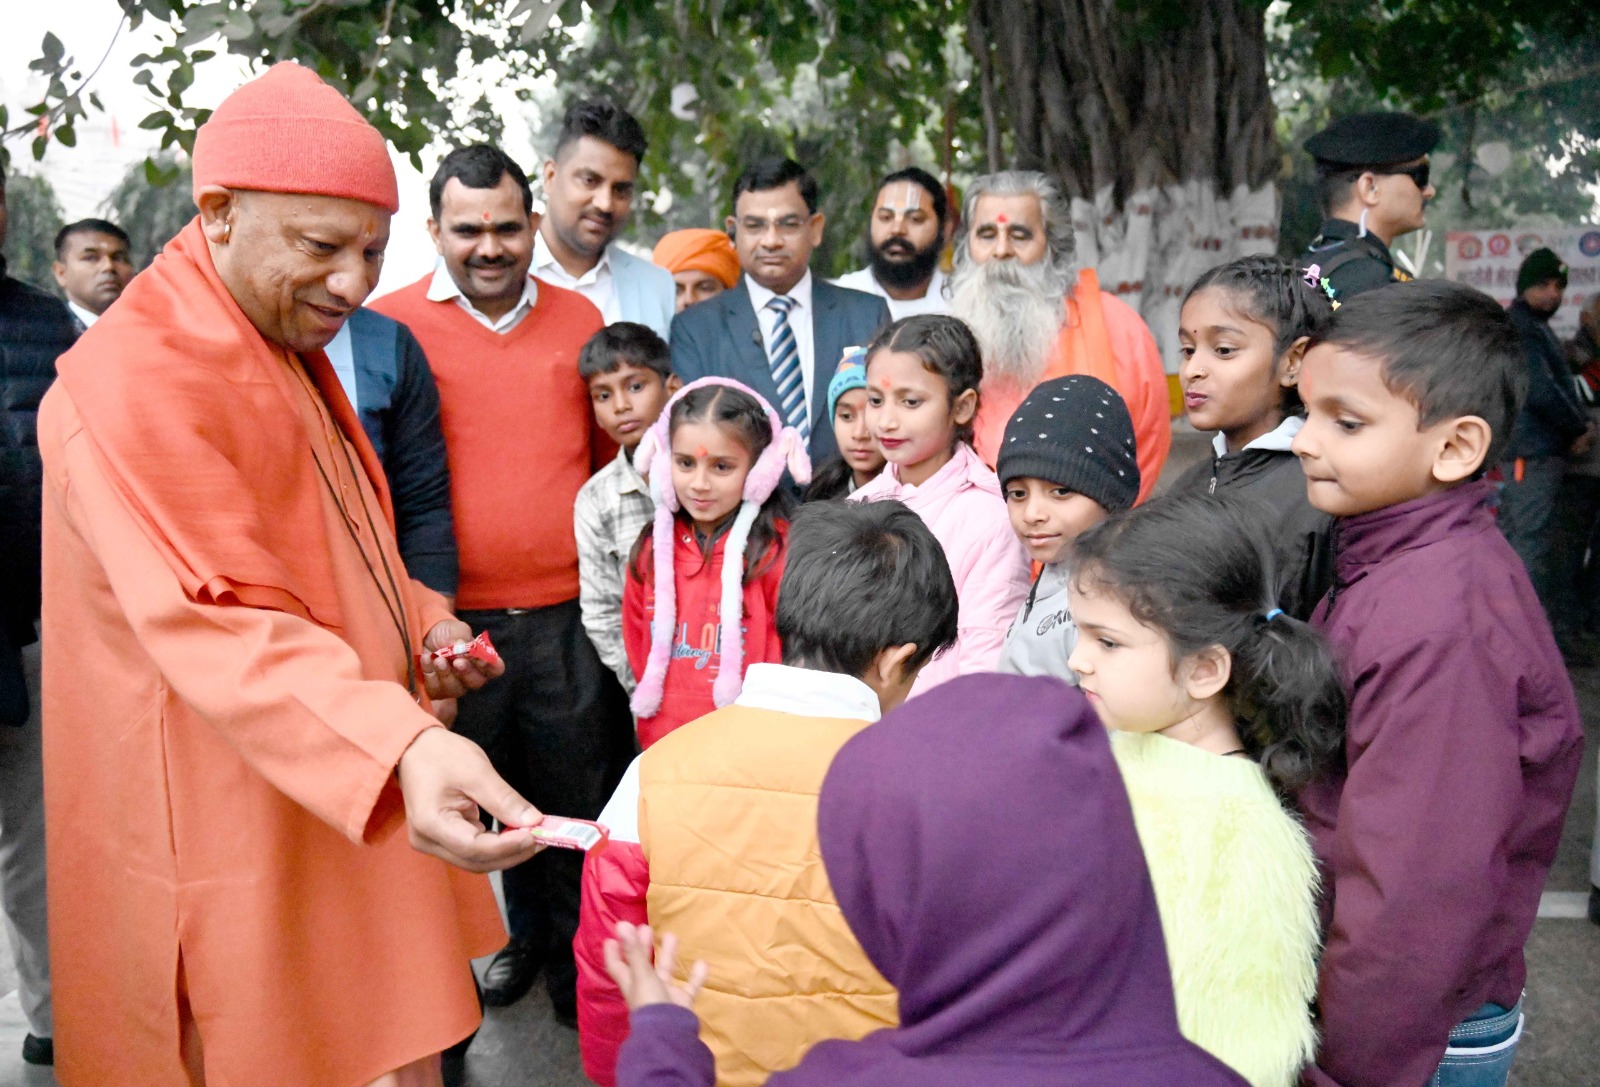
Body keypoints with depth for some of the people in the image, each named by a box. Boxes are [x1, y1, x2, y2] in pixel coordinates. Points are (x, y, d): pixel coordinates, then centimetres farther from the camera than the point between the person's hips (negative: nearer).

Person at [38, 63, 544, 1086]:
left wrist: (419, 618, 5)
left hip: (357, 810, 9)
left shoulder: (288, 348, 13)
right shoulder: (134, 382, -20)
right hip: (239, 844, -9)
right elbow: (219, 623, -32)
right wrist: (401, 749, -47)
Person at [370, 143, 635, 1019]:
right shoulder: (392, 325, -1)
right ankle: (527, 935, 35)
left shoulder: (580, 318, 7)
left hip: (571, 616, 2)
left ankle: (578, 960, 32)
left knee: (580, 801, 12)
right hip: (456, 619, -2)